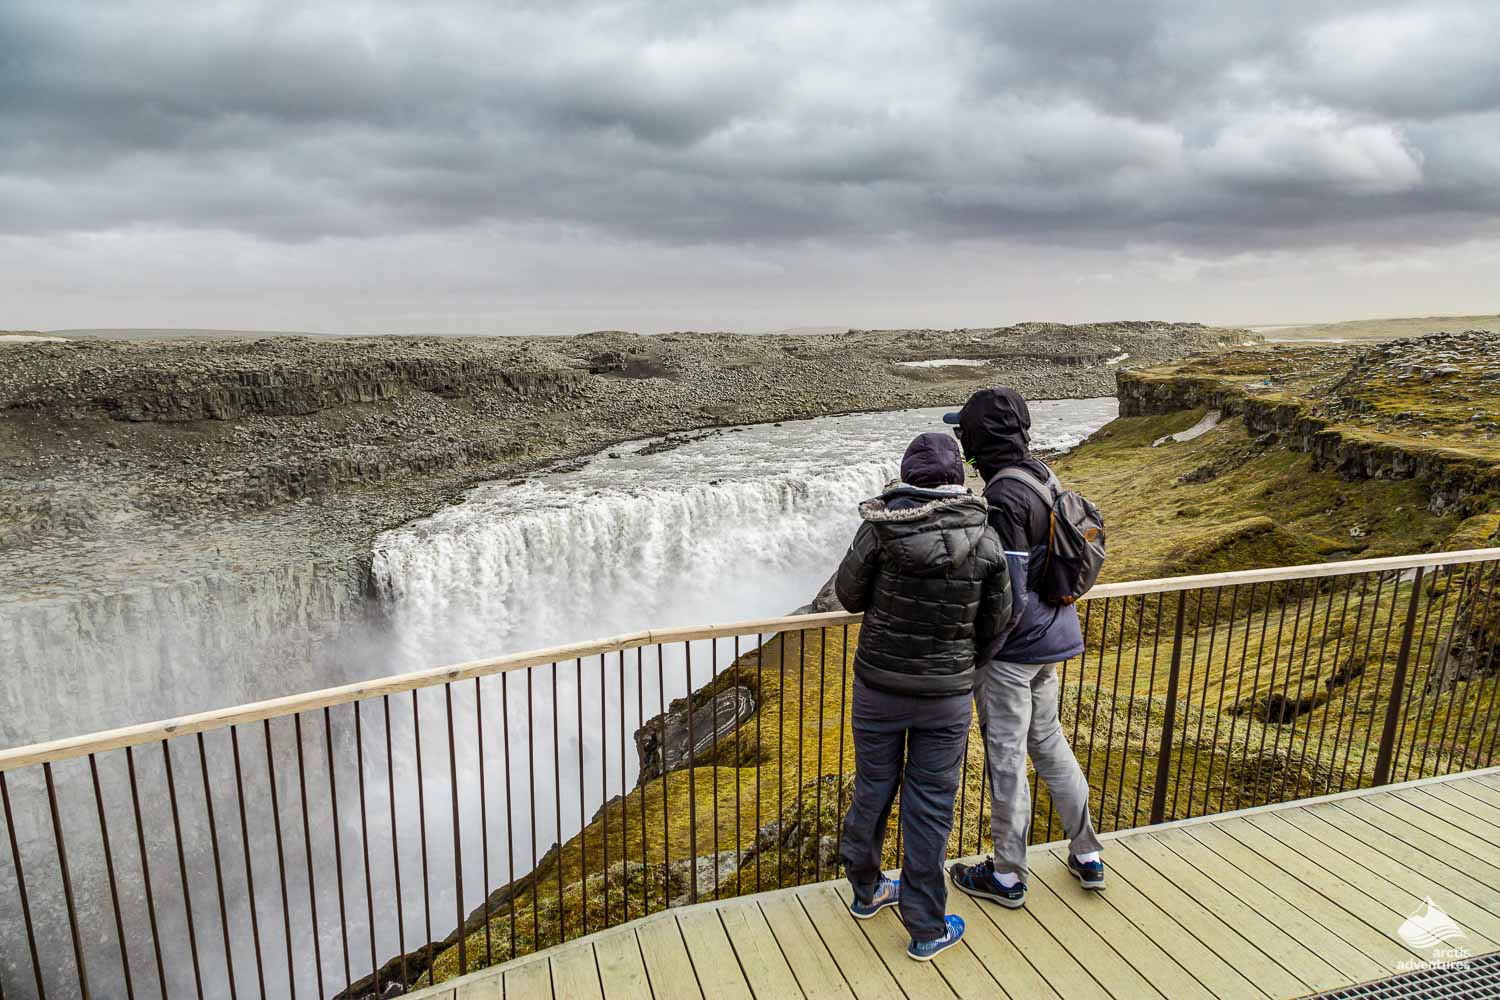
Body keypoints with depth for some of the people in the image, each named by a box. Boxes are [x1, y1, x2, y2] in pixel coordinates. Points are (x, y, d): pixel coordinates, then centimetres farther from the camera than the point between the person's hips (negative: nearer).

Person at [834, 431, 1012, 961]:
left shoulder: (882, 526, -14)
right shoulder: (984, 537, -9)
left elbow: (849, 594, -3)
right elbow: (995, 622, -1)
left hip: (878, 683, 0)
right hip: (947, 692, 0)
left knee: (872, 789, 19)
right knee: (930, 806, 12)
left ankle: (865, 889, 40)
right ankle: (926, 928, 24)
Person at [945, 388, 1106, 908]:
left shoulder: (1004, 498, -24)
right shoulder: (1042, 475, 4)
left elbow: (1010, 596, -24)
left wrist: (979, 654, -13)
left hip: (1013, 649, -9)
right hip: (1050, 638, 9)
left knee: (1006, 759, 6)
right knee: (1048, 743, 22)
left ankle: (1007, 876, 24)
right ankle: (1087, 855, 36)